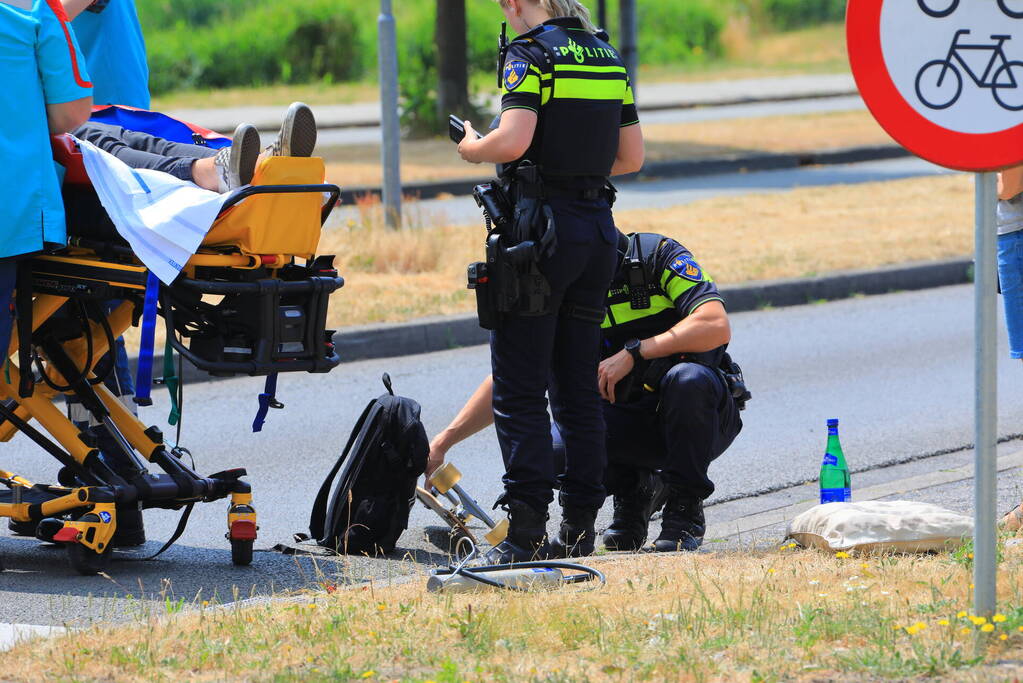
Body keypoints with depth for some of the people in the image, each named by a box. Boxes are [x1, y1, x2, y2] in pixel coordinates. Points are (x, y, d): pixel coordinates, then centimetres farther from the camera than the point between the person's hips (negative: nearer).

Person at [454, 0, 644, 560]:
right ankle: (579, 525, 12)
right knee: (578, 387, 13)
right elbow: (632, 156, 14)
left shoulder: (531, 54, -9)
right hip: (597, 229, 7)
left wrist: (472, 148, -2)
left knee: (519, 391, -3)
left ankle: (527, 531, -8)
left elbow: (514, 140, -22)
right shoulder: (607, 57, 12)